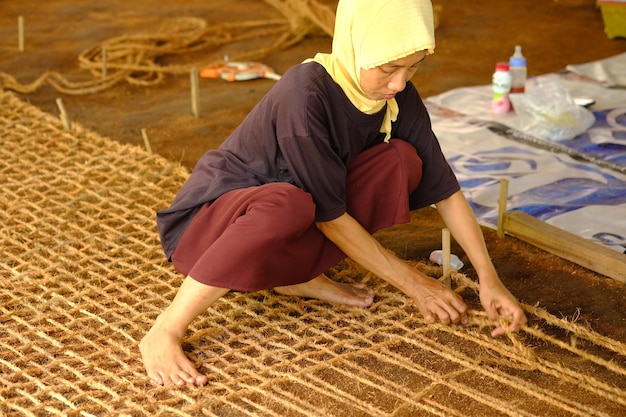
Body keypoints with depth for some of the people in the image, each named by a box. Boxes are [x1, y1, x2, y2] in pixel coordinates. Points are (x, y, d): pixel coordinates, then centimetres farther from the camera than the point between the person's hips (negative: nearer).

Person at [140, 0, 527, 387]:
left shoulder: (400, 97, -10)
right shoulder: (305, 95, -30)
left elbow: (445, 189, -4)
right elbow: (329, 216, -24)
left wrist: (489, 278, -11)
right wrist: (412, 282, -17)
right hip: (209, 221, -6)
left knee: (402, 160, -12)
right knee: (289, 203, -41)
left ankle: (297, 274, -2)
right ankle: (166, 330, -27)